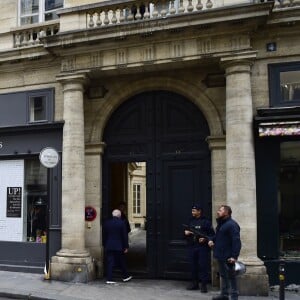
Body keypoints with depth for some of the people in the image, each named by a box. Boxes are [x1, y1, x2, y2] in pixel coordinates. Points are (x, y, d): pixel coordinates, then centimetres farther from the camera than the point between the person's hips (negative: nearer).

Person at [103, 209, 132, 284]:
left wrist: (104, 245, 16)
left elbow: (104, 236, 8)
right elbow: (125, 236, -6)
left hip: (108, 246, 2)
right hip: (119, 246, -2)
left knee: (109, 263, 4)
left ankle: (109, 279, 1)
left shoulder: (106, 223, 3)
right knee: (122, 262, 12)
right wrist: (126, 247, 0)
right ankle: (125, 276, 25)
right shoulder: (122, 223, -8)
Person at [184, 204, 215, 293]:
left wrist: (205, 239, -20)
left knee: (203, 265, -4)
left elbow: (212, 234, -6)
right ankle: (194, 283, 21)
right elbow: (186, 231, 23)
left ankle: (204, 285, 3)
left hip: (202, 247, -5)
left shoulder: (206, 221, -4)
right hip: (191, 246, 6)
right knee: (193, 265, 10)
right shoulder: (190, 221, 14)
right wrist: (186, 232, 1)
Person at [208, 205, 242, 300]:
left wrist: (234, 256, -29)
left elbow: (236, 241, -24)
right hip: (220, 255, 10)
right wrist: (212, 240, 7)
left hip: (227, 257, -10)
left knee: (231, 276, -1)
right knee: (223, 275, 18)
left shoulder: (231, 224, -17)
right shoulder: (220, 224, 15)